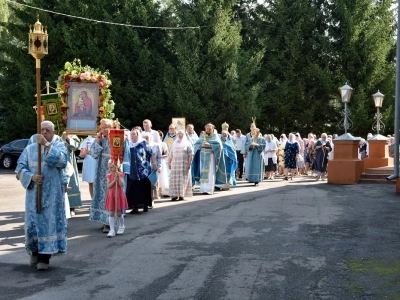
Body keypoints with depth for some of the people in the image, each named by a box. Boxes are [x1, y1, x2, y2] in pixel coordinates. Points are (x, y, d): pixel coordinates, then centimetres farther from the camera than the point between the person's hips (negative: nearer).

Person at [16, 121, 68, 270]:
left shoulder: (59, 145, 2)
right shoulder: (30, 148, 9)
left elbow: (61, 161, -19)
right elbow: (20, 167, 3)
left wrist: (47, 145, -23)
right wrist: (31, 177, -15)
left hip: (52, 193, -2)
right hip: (34, 192, 3)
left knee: (49, 221, -3)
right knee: (34, 221, 6)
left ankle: (45, 257, 1)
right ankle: (35, 252, 26)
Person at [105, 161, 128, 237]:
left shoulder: (120, 174, -4)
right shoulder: (109, 175, 2)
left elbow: (121, 185, -18)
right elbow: (108, 186, -8)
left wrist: (118, 176, -26)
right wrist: (114, 180, -18)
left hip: (119, 196, -2)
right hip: (111, 196, 2)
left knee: (119, 213, 7)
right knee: (111, 213, -2)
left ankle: (121, 227, 30)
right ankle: (112, 230, 0)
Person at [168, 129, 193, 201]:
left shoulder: (187, 143, 4)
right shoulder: (175, 143, 15)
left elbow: (191, 155, -3)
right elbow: (171, 155, 14)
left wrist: (189, 164, -11)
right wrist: (169, 163, 6)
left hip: (184, 164, -3)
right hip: (175, 164, 3)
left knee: (183, 179, -4)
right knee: (174, 180, -3)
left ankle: (182, 195, -1)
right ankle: (175, 195, -3)